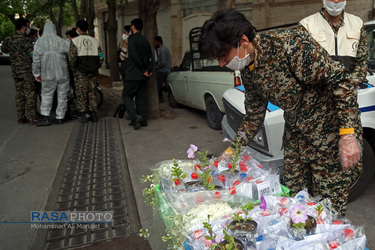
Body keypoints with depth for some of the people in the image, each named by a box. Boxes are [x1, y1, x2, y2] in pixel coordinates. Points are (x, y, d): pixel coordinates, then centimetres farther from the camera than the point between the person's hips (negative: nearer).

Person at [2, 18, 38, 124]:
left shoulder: (9, 39, 9)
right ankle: (32, 118, 0)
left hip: (15, 72, 7)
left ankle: (21, 117, 17)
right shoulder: (25, 40, -14)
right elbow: (33, 56, -17)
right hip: (26, 71, -7)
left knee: (19, 95, 12)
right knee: (30, 95, -2)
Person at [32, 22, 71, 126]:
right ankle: (60, 117, 12)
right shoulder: (61, 41, -2)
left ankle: (45, 116, -3)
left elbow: (36, 59, 2)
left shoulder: (39, 42, 2)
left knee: (46, 95, 8)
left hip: (48, 74, 1)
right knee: (62, 95, 7)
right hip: (62, 73, -1)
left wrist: (36, 73, 8)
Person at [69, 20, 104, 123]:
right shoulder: (94, 40, 10)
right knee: (92, 92, 9)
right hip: (92, 72, 4)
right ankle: (93, 114, 11)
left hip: (80, 72, -4)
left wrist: (73, 70, 1)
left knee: (81, 94, 2)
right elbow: (101, 57, 8)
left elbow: (72, 58, -12)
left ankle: (83, 115, 4)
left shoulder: (75, 41, -4)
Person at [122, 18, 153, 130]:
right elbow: (150, 57, 11)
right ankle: (143, 120, 13)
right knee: (141, 97, 12)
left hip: (133, 74, -7)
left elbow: (134, 56, -19)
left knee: (126, 95, 2)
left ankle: (135, 117, -13)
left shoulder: (132, 39, -9)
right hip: (142, 75, 7)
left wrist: (143, 70, -13)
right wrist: (149, 70, 2)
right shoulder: (146, 41, 14)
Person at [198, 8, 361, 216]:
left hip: (330, 134, -7)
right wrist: (231, 152, 4)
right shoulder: (247, 71, 0)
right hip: (295, 136, 7)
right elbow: (254, 115, 9)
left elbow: (340, 81, -21)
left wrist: (348, 136, -26)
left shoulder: (290, 45, -25)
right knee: (292, 200, 14)